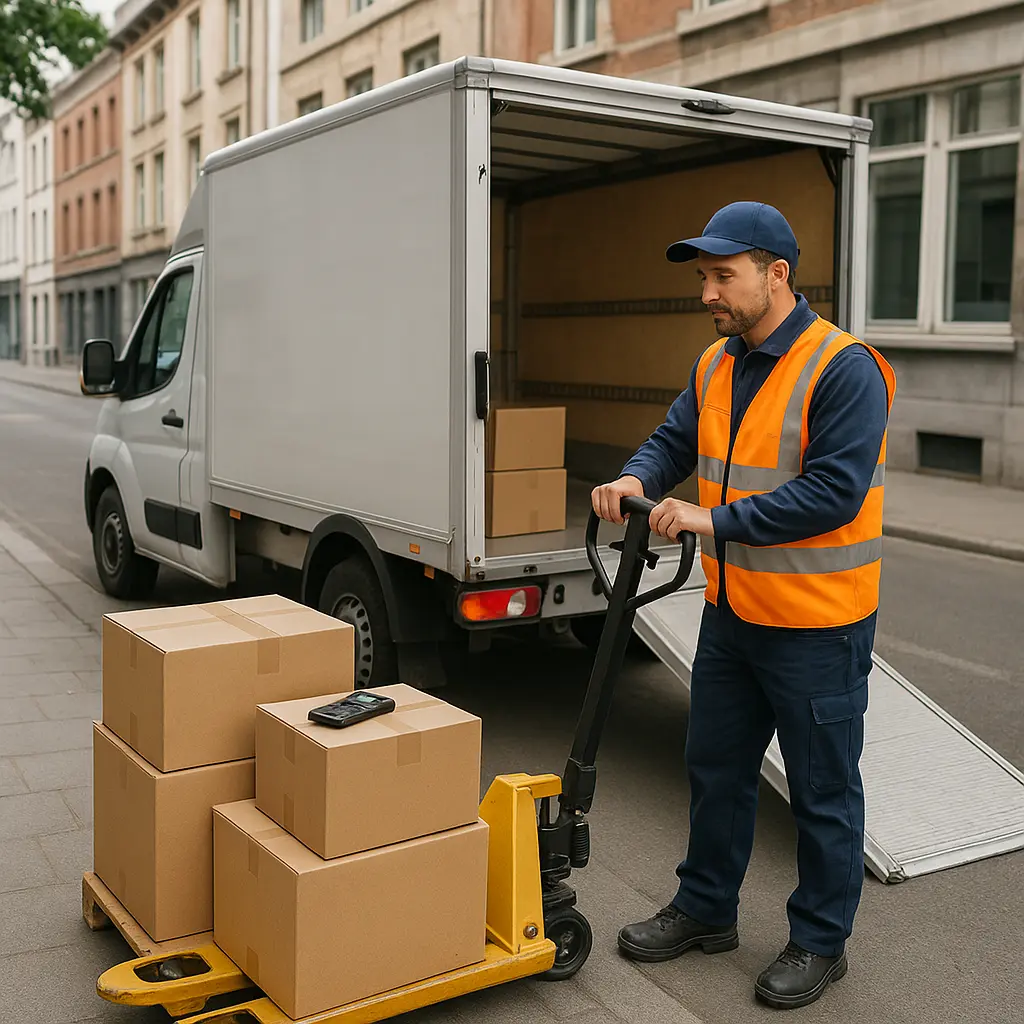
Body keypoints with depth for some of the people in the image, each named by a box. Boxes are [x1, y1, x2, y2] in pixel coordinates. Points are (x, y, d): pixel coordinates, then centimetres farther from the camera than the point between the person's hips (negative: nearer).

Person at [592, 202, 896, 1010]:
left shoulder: (844, 369, -19)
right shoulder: (716, 367, 7)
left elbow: (833, 491, -26)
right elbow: (675, 441, 10)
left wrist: (715, 520, -27)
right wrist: (637, 480, -13)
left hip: (816, 624, -8)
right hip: (732, 611, 8)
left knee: (823, 790, 9)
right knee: (716, 768, 19)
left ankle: (821, 941, 27)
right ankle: (707, 910, 37)